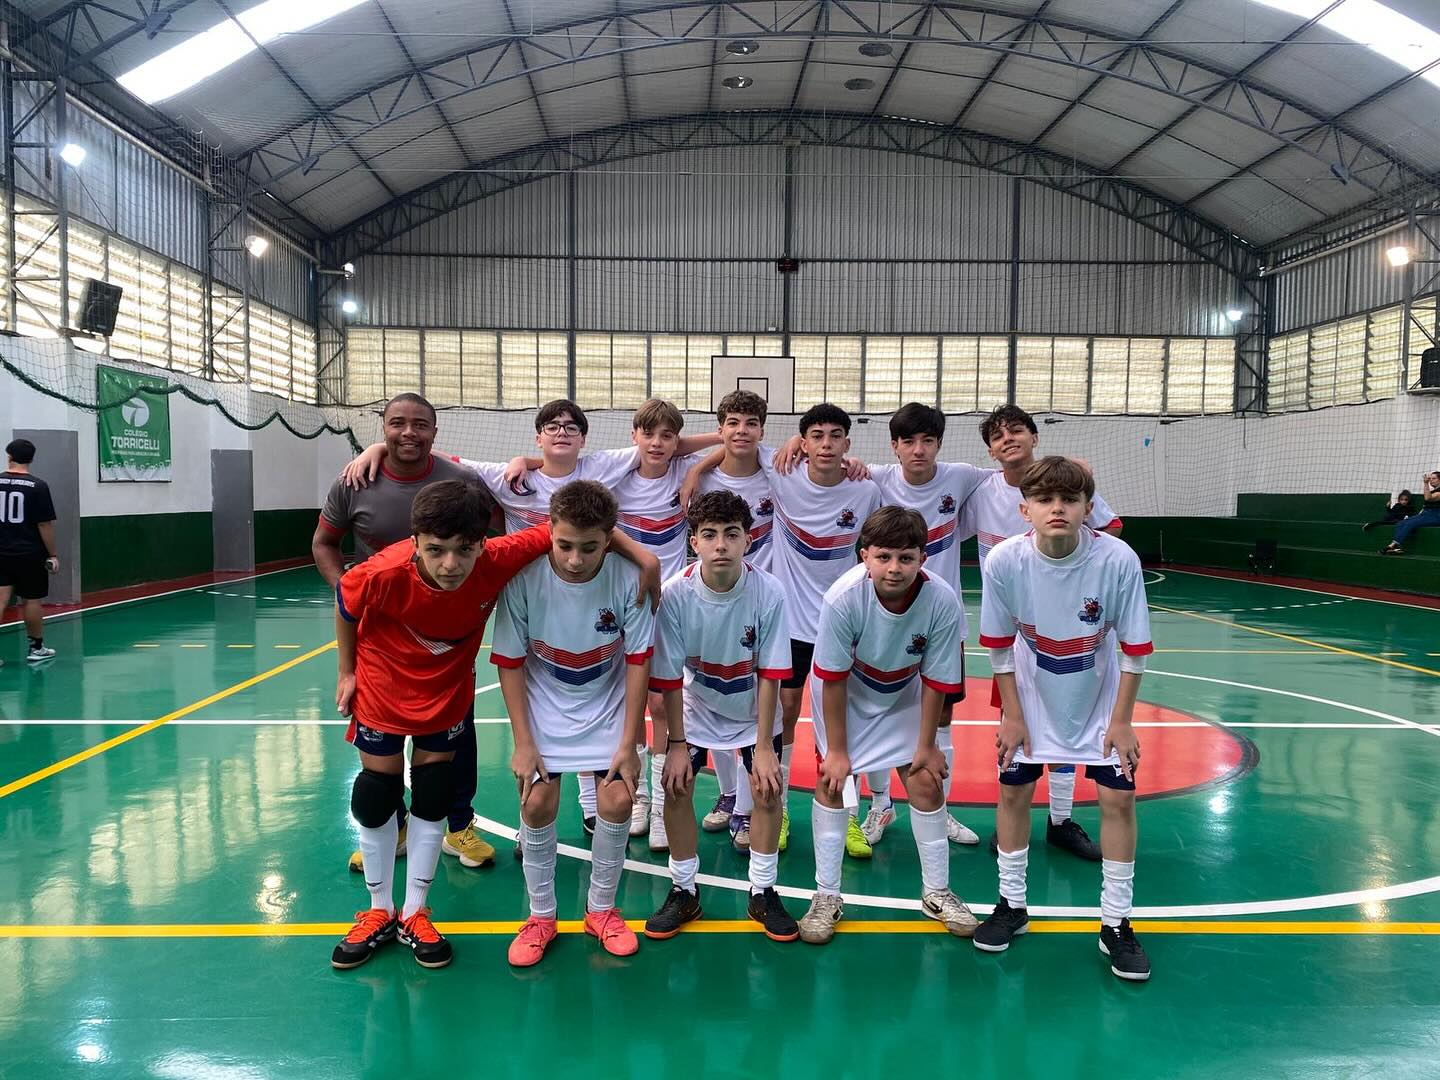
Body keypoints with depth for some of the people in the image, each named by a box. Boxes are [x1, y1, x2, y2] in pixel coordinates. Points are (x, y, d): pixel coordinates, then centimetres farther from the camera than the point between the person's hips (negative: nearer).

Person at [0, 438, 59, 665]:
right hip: (30, 554, -3)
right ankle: (36, 648, 20)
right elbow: (45, 524, -11)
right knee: (31, 601, 8)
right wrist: (52, 554, -4)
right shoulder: (38, 486, -10)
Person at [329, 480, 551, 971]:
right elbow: (345, 605, -12)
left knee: (433, 800, 9)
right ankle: (379, 912, 31)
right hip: (383, 690, -1)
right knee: (375, 798, 9)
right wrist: (347, 672, -1)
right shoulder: (382, 574, -35)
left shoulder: (498, 562, -33)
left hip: (448, 693, 1)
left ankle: (414, 914, 29)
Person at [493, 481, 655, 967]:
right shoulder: (525, 578, -24)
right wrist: (523, 742, -11)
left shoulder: (627, 579, -24)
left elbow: (638, 662, -13)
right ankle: (541, 915, 17)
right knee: (537, 802, -7)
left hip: (607, 708, 0)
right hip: (544, 707, 0)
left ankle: (601, 909, 19)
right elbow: (510, 662, -13)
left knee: (617, 802, -6)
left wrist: (628, 743, -11)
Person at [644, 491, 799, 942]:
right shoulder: (675, 593, -27)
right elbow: (670, 677, -18)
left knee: (767, 790, -7)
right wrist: (677, 744, -15)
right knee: (676, 787, -8)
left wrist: (763, 746, -17)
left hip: (754, 710, 0)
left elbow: (770, 675, -19)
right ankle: (684, 892, 11)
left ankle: (762, 893, 13)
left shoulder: (768, 591, -27)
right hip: (695, 707, 0)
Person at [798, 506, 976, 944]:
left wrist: (926, 746, -7)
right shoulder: (843, 598, -35)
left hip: (904, 696, 2)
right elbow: (833, 680, -22)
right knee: (831, 780, -6)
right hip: (844, 694, -1)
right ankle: (827, 896, 9)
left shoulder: (942, 601, -31)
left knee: (927, 782, 0)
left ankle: (936, 892, 20)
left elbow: (935, 682, -16)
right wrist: (836, 750, -15)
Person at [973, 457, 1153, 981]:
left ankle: (1116, 923, 14)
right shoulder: (1004, 560, -24)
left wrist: (1121, 721, -11)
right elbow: (1000, 646, -10)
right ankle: (1012, 905, 23)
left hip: (1099, 701, 0)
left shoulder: (1118, 560, -27)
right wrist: (1012, 715, -7)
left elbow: (1135, 650, -14)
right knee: (1013, 791, 3)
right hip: (1031, 698, 1)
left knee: (1119, 798, -3)